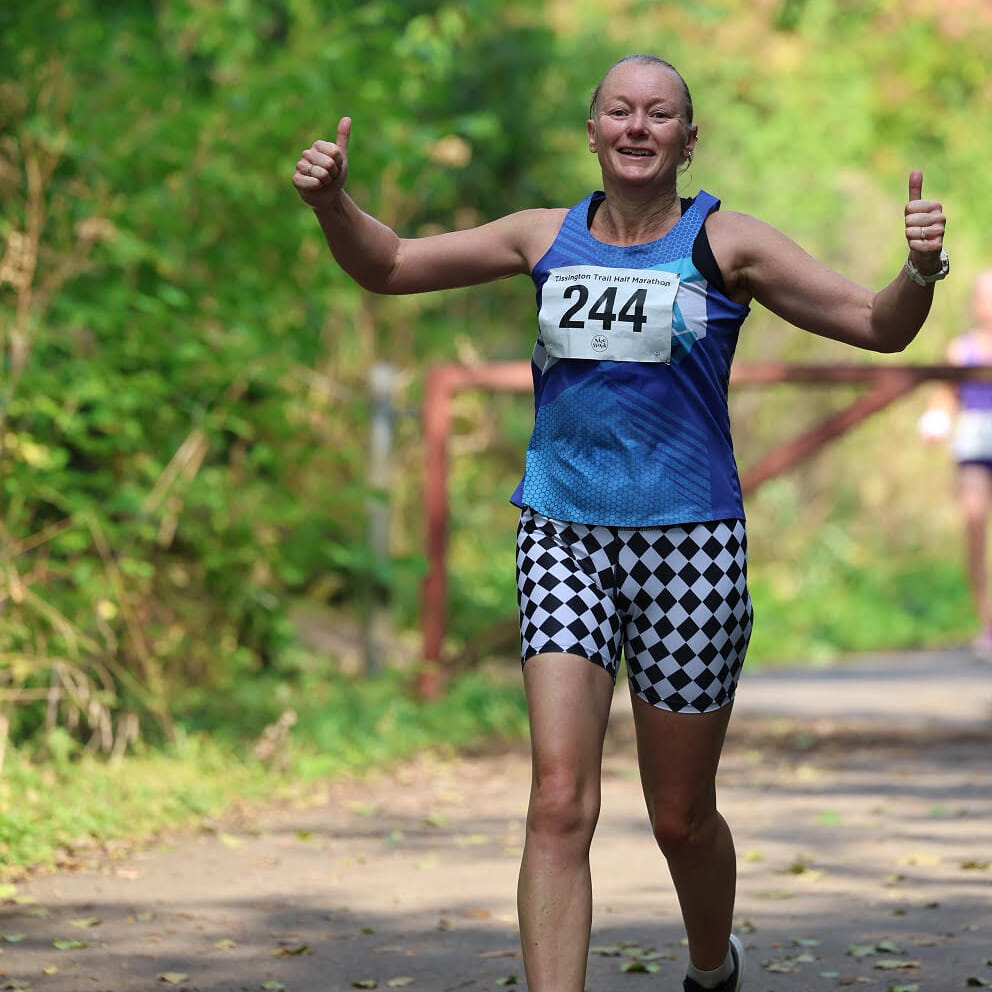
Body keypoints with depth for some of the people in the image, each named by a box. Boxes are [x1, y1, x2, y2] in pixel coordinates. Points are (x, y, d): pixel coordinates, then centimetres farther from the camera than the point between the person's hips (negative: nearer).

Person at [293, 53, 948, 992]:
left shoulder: (723, 243, -2)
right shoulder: (547, 237, 7)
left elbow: (879, 326, -4)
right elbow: (389, 266, 13)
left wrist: (919, 270, -25)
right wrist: (333, 202, -6)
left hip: (688, 545, -1)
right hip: (562, 538, 2)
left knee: (681, 818, 10)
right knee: (559, 805, -14)